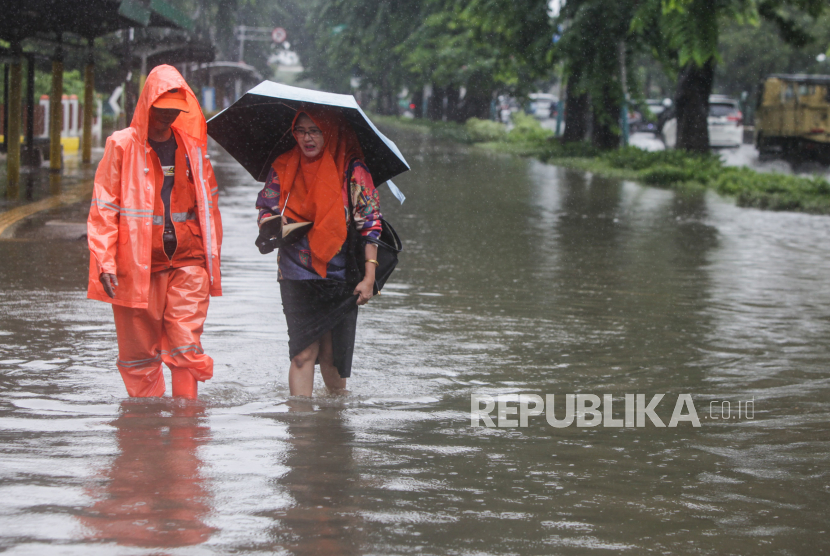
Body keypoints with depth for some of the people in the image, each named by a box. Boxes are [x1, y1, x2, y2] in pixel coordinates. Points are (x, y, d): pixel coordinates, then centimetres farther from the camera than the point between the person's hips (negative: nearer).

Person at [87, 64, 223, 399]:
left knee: (187, 347, -7)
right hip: (137, 264, -2)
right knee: (139, 351, 3)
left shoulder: (192, 147, 12)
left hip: (188, 262, 2)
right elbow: (103, 208, -1)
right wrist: (105, 260, -10)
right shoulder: (122, 146, 1)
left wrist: (213, 257, 13)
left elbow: (208, 204, 18)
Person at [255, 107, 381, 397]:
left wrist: (369, 277, -9)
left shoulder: (352, 170, -4)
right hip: (297, 276, 1)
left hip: (339, 277, -1)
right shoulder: (283, 168, 4)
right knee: (304, 352, -8)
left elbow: (370, 224, -4)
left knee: (331, 353, 4)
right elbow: (265, 210, 12)